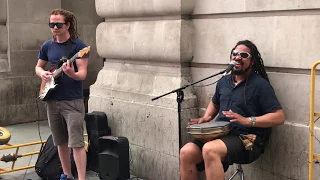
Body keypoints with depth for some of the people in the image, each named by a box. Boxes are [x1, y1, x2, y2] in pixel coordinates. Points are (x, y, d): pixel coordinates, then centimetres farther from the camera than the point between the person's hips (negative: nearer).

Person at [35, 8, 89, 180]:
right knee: (61, 142, 15)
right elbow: (38, 66, 18)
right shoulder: (47, 46, 7)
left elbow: (83, 74, -14)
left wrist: (72, 74, -36)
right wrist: (42, 73, -5)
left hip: (73, 101, -6)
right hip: (52, 100, 6)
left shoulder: (78, 45, -10)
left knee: (76, 143, -9)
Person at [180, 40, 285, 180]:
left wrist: (247, 121, -22)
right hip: (220, 134, 7)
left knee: (210, 150, -34)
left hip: (248, 140, -7)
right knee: (186, 152, -17)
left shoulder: (260, 85, -7)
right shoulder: (224, 81, 14)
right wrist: (207, 117, 11)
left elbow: (279, 117, -12)